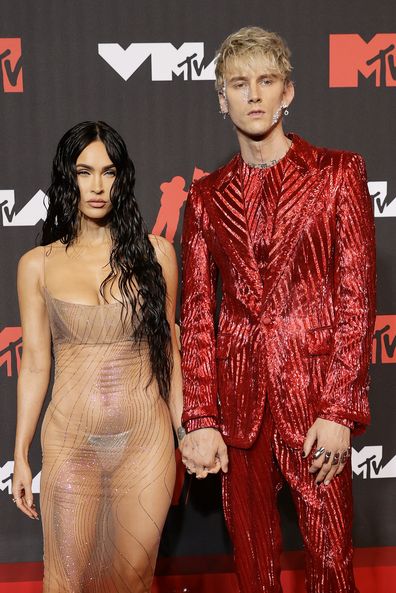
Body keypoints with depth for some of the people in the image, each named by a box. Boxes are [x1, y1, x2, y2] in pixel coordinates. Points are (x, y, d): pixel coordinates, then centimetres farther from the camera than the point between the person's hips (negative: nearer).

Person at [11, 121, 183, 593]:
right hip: (70, 442, 0)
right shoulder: (38, 265, 1)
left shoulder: (154, 253, 1)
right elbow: (35, 363, 4)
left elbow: (168, 347, 7)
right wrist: (20, 455, 5)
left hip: (146, 440, 0)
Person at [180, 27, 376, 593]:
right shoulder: (207, 196, 8)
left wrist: (339, 411, -11)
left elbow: (356, 296, -5)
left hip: (314, 385, -2)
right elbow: (196, 312, 5)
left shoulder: (337, 173, 1)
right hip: (238, 392, 3)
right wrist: (201, 420, -3)